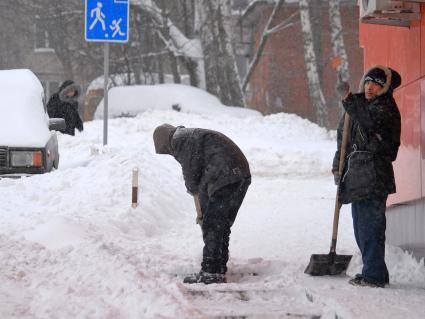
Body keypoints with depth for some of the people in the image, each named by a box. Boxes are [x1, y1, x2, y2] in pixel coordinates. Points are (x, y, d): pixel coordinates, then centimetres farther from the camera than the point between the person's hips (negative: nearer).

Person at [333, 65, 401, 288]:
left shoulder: (386, 108, -7)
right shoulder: (361, 103, 18)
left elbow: (369, 121, -28)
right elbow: (344, 136, 22)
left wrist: (348, 99, -30)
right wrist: (338, 164, 14)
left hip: (374, 175, -9)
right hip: (357, 174, 9)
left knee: (371, 224, -12)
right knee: (361, 225, 12)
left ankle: (374, 275, -11)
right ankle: (372, 272, 20)